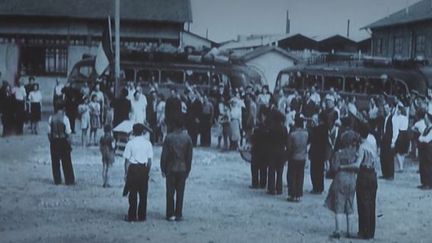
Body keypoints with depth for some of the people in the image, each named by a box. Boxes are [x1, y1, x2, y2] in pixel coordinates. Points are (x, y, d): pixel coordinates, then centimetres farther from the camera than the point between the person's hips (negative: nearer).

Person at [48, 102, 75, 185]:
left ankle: (57, 180, 14)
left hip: (54, 141, 2)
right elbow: (68, 133, -10)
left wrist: (51, 141, 9)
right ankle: (69, 181, 9)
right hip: (63, 141, -2)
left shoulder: (51, 118, -3)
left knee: (55, 161, 11)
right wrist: (69, 144, -2)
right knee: (66, 162, 5)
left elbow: (49, 132, -2)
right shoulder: (65, 118, -10)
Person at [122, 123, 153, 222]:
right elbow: (150, 160, 2)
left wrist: (126, 173, 2)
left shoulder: (130, 143, -5)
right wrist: (147, 171, 13)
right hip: (144, 169, 2)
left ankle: (132, 216, 6)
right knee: (143, 193, 9)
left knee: (133, 193, 4)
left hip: (133, 169, -2)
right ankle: (142, 216, 12)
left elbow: (127, 160, -4)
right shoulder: (147, 143, 1)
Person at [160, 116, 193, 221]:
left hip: (170, 169, -1)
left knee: (170, 192, 6)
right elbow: (189, 156, 1)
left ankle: (170, 214, 7)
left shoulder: (169, 137, -8)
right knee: (180, 192, 6)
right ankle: (178, 214, 7)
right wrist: (188, 170, 10)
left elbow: (164, 155, -5)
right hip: (182, 169, 1)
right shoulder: (187, 138, -3)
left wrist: (163, 169, 4)